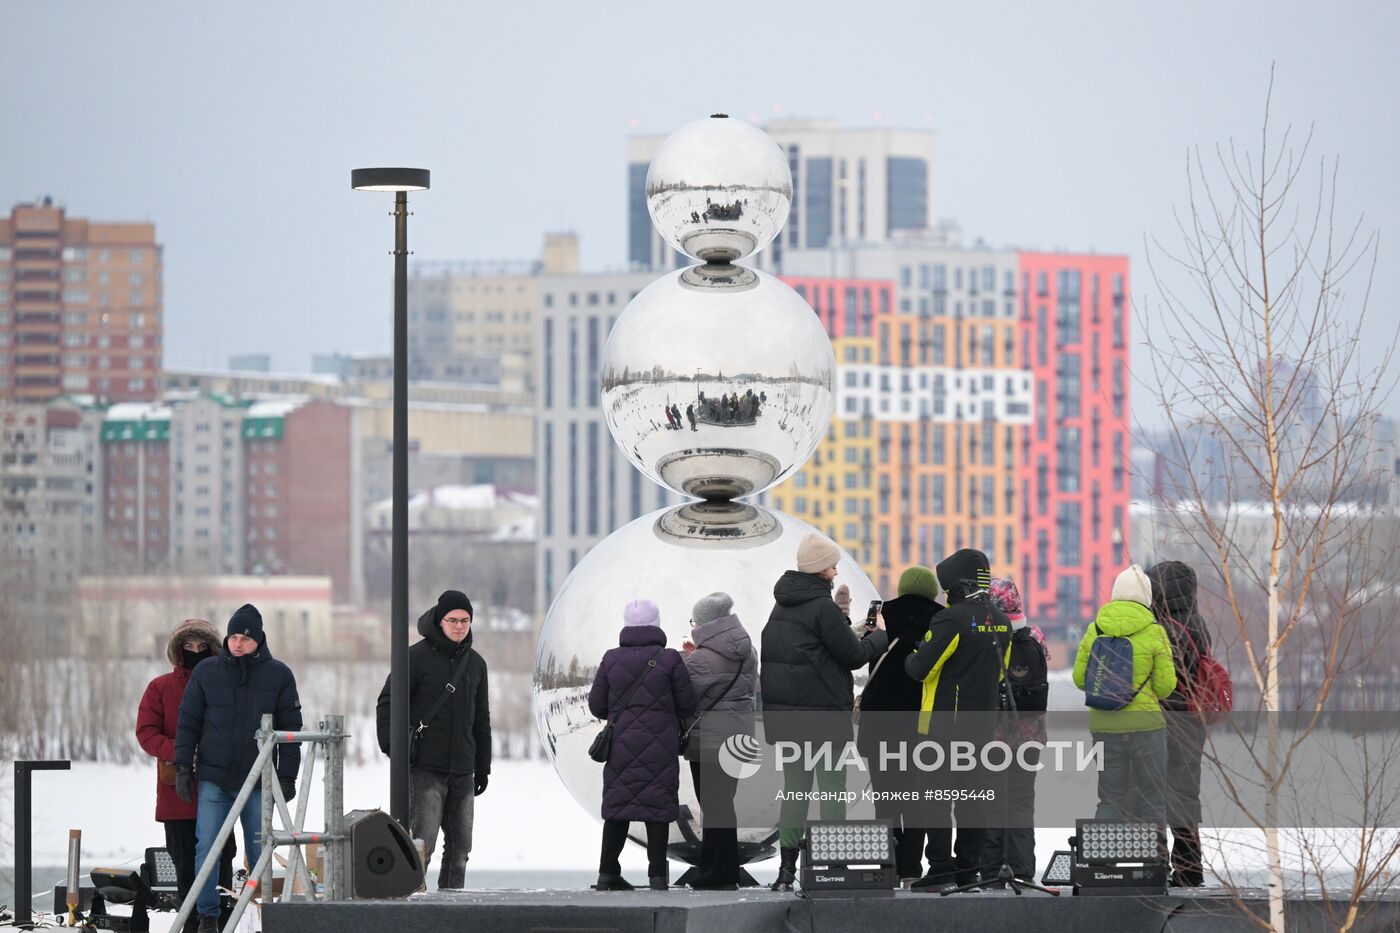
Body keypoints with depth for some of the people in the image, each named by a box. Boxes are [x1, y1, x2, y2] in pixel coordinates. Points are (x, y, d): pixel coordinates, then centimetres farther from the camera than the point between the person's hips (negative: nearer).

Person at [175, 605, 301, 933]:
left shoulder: (278, 675, 2)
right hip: (213, 779, 1)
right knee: (206, 847, -3)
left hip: (258, 781, -1)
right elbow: (188, 722, 8)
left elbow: (290, 729, 4)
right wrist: (183, 767, 1)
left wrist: (287, 776, 0)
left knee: (260, 851, 3)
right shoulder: (206, 673, 4)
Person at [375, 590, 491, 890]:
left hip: (462, 772, 6)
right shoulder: (418, 656, -5)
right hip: (425, 767, -6)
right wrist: (392, 746, -16)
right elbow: (388, 703, -5)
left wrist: (483, 767, 19)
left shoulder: (475, 662, 14)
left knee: (460, 846, 8)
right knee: (423, 842, -14)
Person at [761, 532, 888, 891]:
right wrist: (880, 635, 9)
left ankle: (786, 869, 5)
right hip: (823, 710, -7)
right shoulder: (822, 607, -13)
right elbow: (854, 655, -9)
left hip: (784, 710, 7)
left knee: (794, 787, 9)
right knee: (832, 788, -2)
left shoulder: (782, 605, 13)